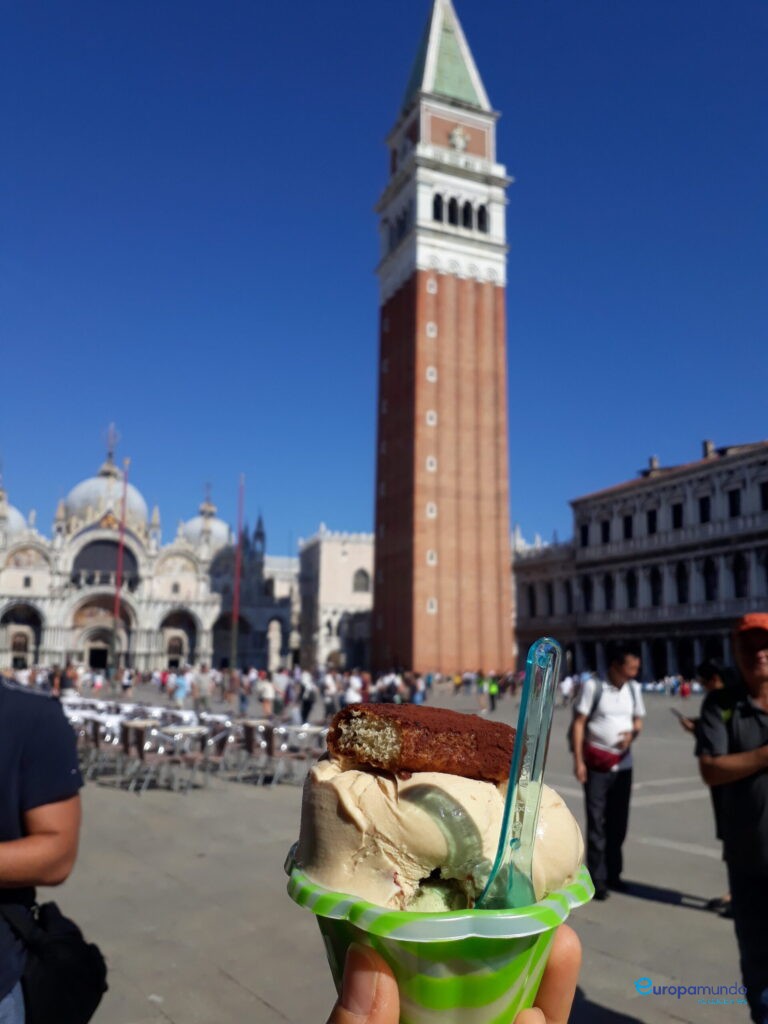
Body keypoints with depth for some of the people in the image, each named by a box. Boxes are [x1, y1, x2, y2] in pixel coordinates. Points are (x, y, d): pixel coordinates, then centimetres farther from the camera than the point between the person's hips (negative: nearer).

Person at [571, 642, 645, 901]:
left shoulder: (634, 688, 5)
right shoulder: (593, 686, -11)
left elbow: (638, 721, 15)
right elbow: (578, 723, -9)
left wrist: (632, 733, -9)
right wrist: (578, 761, -13)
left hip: (623, 763, 5)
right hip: (596, 763, -5)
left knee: (619, 821, 12)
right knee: (596, 821, -1)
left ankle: (613, 873, 27)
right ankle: (597, 879, 7)